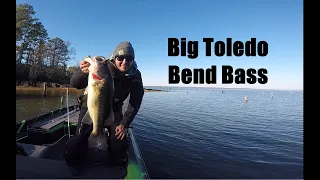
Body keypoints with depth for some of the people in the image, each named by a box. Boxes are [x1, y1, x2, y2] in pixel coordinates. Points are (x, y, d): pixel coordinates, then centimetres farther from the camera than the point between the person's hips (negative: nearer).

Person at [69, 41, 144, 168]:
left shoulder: (135, 75, -16)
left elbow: (135, 102, -9)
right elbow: (74, 84, -31)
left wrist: (125, 124, -14)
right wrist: (82, 72, -54)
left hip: (114, 110, 2)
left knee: (119, 143, -6)